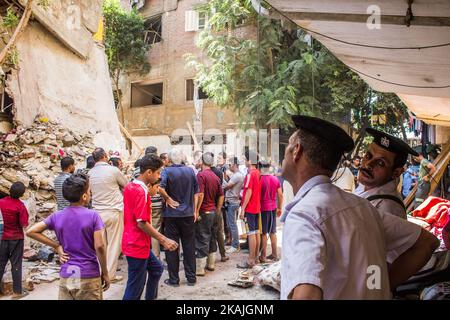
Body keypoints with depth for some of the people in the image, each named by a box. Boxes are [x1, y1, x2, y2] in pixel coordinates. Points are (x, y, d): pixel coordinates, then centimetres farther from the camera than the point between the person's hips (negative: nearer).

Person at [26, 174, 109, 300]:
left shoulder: (57, 216, -1)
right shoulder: (92, 215, -13)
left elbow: (31, 231, 3)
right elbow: (99, 246, -16)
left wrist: (57, 246, 3)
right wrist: (105, 273, -5)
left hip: (66, 277, 4)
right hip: (89, 277, -3)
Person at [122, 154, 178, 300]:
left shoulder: (130, 186, 6)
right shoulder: (140, 191, -22)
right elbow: (142, 223, -24)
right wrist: (164, 240, -20)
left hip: (136, 243, 9)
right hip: (138, 246, -9)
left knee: (157, 268, 23)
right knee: (135, 288, 2)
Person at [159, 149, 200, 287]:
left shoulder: (167, 171, -9)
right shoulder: (190, 171, 3)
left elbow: (160, 187, -27)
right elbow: (196, 193, 5)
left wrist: (168, 199, -11)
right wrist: (194, 210, 11)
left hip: (171, 214, -3)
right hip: (188, 213, 3)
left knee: (172, 247, 7)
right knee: (189, 246, 11)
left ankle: (174, 279, 14)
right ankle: (191, 277, 18)